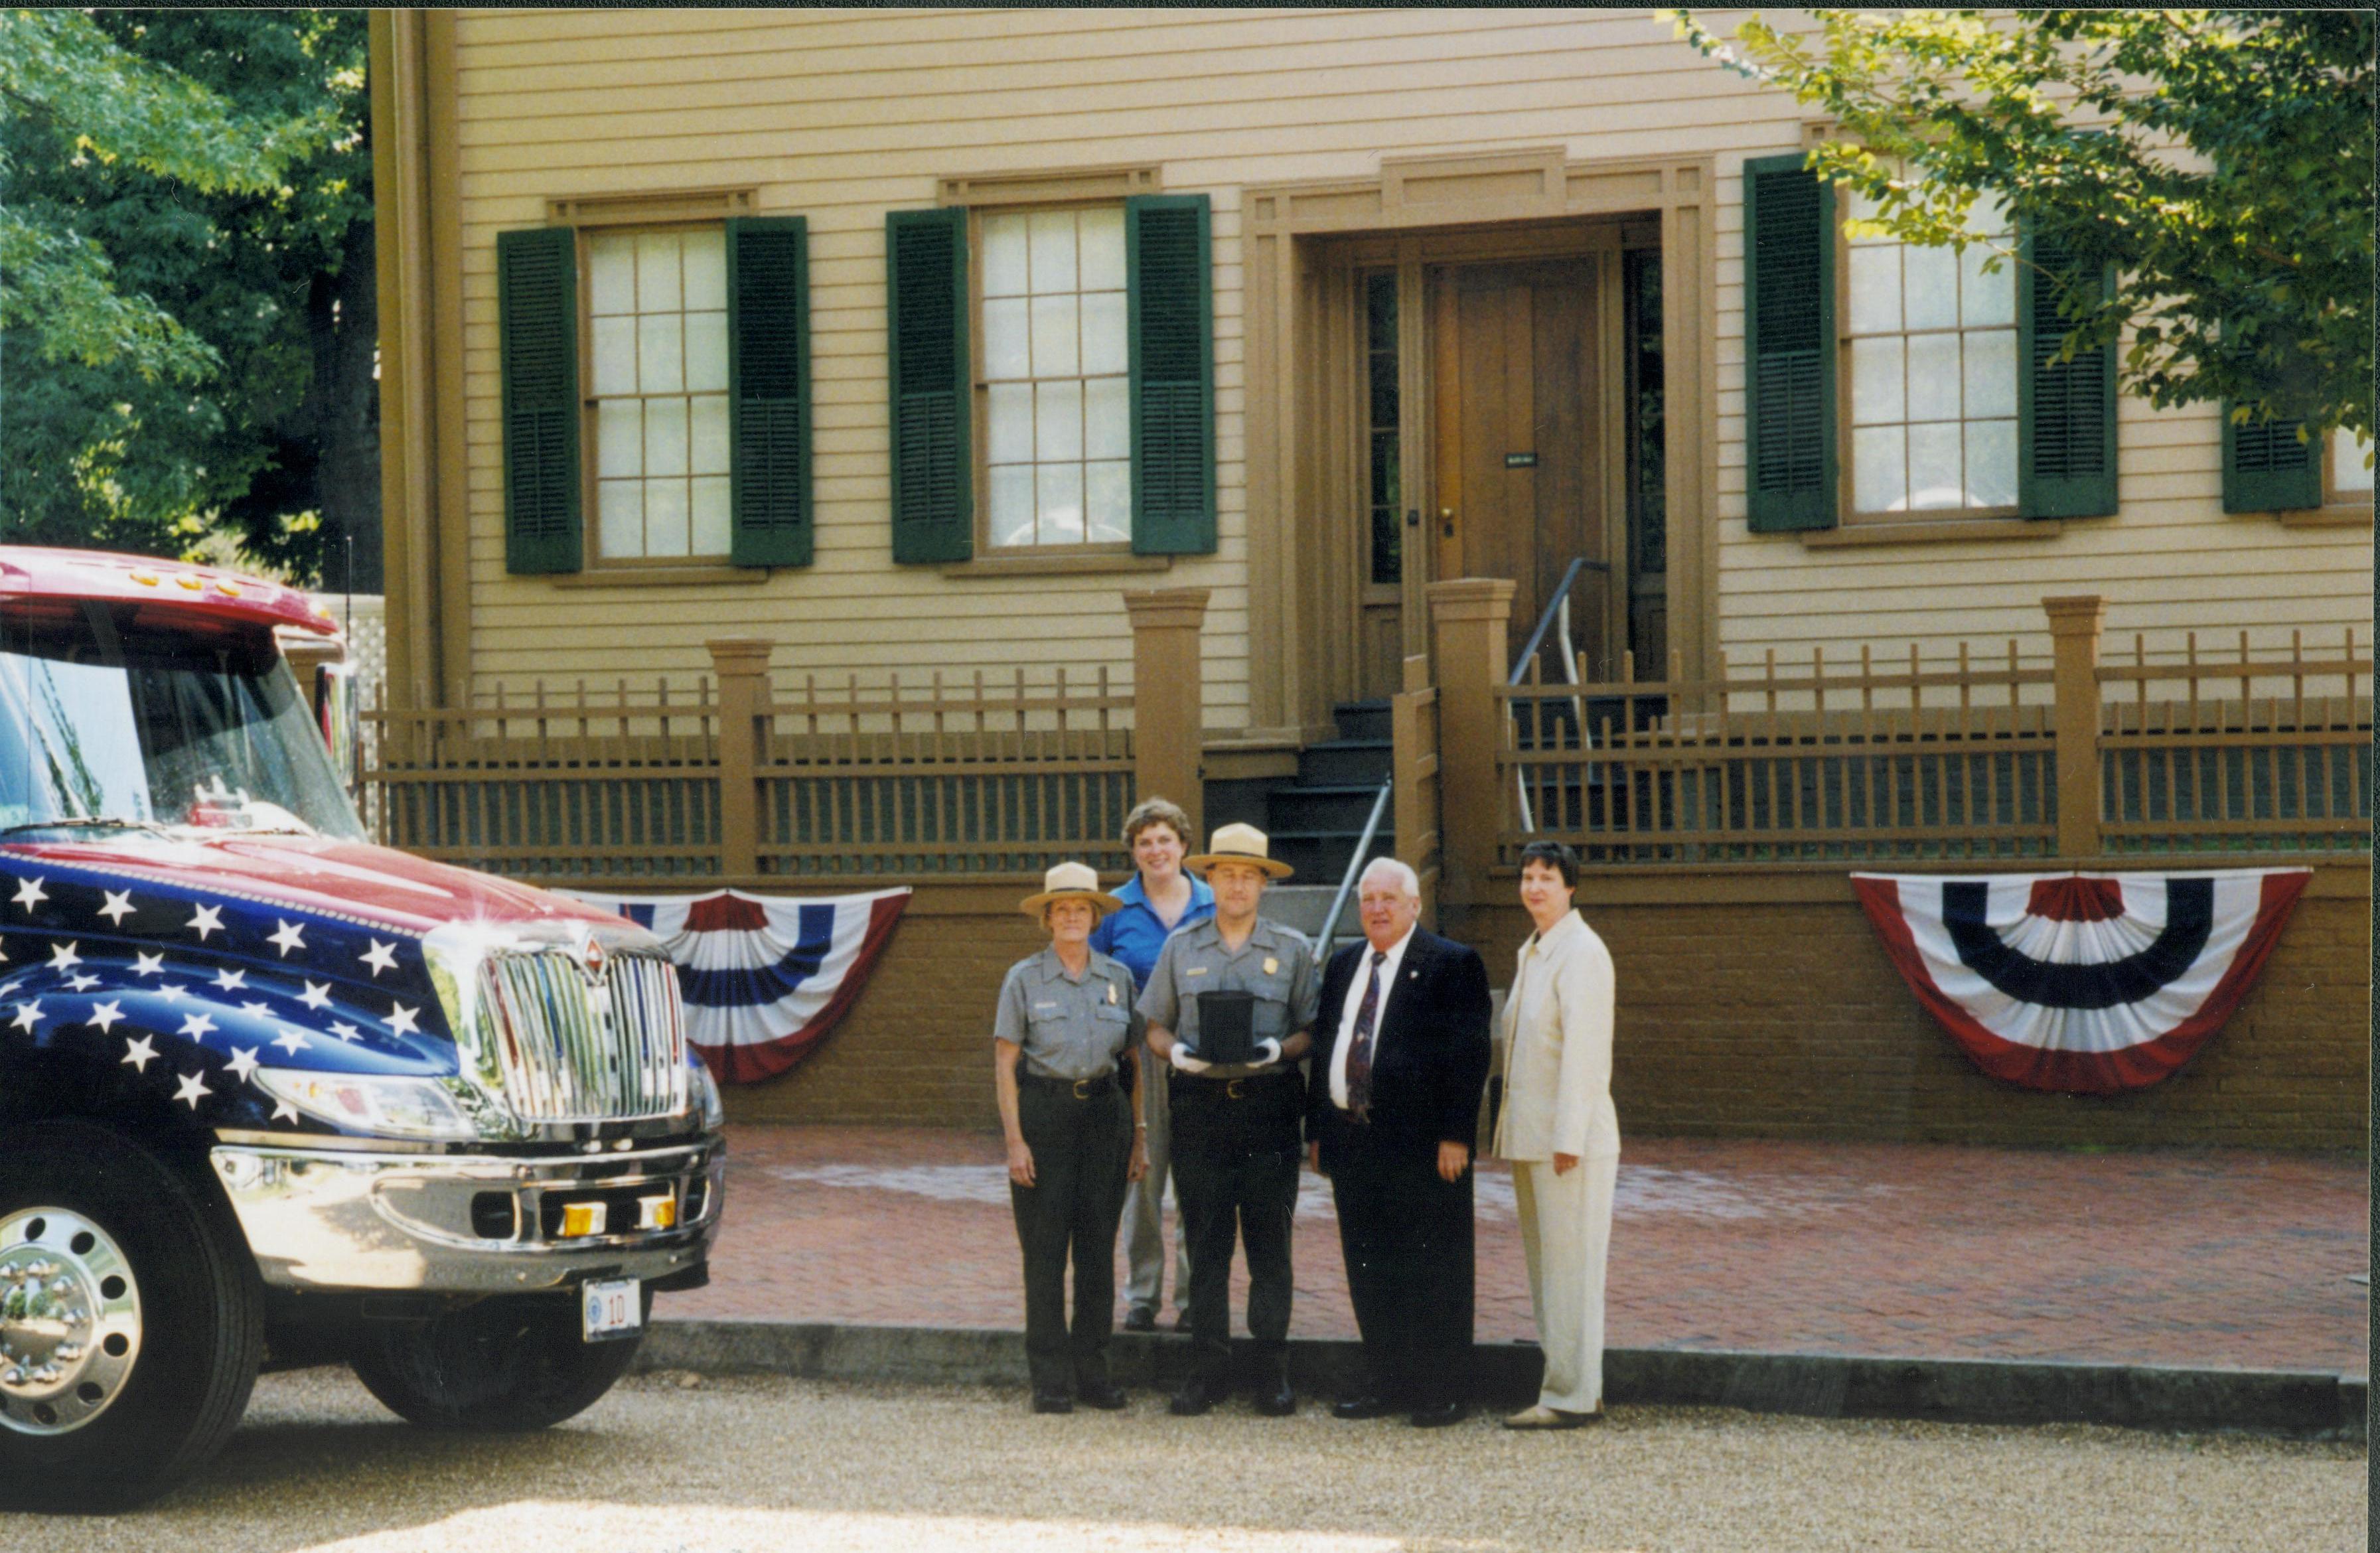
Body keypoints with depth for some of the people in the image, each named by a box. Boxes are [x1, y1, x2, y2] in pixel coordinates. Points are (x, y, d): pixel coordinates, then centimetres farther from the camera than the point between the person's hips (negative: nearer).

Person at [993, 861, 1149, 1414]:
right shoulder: (1024, 979, 1)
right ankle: (1050, 1378, 3)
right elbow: (1005, 1063, -1)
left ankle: (1092, 1369, 13)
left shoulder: (1118, 978, 8)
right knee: (1045, 1250, -2)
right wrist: (1015, 1140, -8)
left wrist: (1138, 1135, 6)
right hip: (1044, 1114, -3)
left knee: (1098, 1247, 5)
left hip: (1104, 1114, 3)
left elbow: (1134, 1061, 11)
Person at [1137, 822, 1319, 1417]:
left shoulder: (1292, 949, 7)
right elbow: (1155, 1027, 13)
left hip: (1269, 1105, -1)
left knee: (1269, 1241, 0)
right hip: (1200, 1103, 1)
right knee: (1205, 1241, 2)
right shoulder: (1180, 949, 11)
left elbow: (1311, 1030, 7)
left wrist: (1279, 1049, -13)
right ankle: (1209, 1368, 6)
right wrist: (1176, 1050, -8)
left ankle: (1273, 1369, 5)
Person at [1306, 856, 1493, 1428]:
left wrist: (1454, 1136, -15)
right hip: (1351, 1140, 6)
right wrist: (1318, 1129, 13)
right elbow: (1325, 1048, 19)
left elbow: (1469, 1054, -9)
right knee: (1368, 1271, 9)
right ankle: (1386, 1382, 18)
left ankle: (1441, 1392, 5)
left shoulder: (1453, 965, -4)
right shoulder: (1343, 966, 16)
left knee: (1432, 1272, -1)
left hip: (1423, 1145, -6)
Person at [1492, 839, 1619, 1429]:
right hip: (1530, 1136, 9)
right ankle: (1558, 1382, 17)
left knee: (1570, 1265, -6)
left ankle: (1573, 1396, -3)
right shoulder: (1532, 954, 16)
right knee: (1543, 1264, 11)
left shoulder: (1581, 953, -13)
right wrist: (1517, 1133, 17)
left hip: (1570, 1137, -9)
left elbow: (1584, 1049, -18)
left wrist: (1569, 1138, -21)